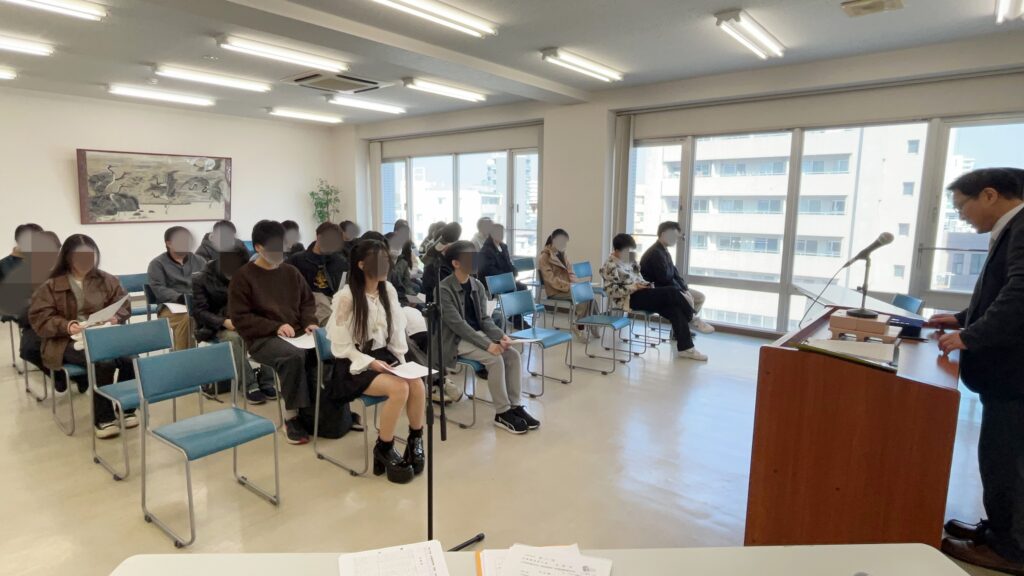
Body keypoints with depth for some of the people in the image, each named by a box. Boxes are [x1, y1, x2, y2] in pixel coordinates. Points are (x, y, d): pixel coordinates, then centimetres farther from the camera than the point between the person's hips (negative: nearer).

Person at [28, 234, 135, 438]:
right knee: (104, 362, -33)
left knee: (130, 358, -28)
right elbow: (39, 318, -4)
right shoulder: (52, 285, 0)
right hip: (68, 341, -3)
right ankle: (103, 418, -16)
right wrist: (67, 326, -21)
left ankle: (125, 410, -7)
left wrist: (115, 317, -11)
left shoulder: (106, 280, 9)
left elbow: (124, 304, 11)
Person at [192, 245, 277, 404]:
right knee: (232, 337, -38)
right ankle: (250, 385, -32)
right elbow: (199, 311, -12)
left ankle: (267, 382, -24)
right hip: (215, 327, -3)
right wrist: (224, 322, -28)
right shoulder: (202, 278, -6)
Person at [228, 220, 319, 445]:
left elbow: (308, 302, 20)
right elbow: (239, 318, -6)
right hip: (262, 339, -4)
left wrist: (310, 322, -2)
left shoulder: (291, 272, 14)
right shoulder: (243, 277, -1)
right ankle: (291, 417, -22)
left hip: (297, 335, 5)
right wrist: (276, 327, -17)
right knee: (294, 356, -37)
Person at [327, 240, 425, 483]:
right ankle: (384, 449, -7)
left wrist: (400, 360, -3)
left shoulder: (388, 290, 3)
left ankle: (415, 442, -1)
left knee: (417, 384, -21)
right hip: (355, 364, -5)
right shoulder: (346, 297, -15)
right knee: (400, 388, -28)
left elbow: (397, 330, 9)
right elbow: (342, 345, -12)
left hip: (384, 356, 6)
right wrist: (369, 363, -19)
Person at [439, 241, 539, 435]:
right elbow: (457, 324, -22)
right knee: (495, 359, -27)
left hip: (477, 334, 7)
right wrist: (487, 344, -27)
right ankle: (502, 413, -13)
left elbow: (484, 318, 7)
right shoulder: (444, 289, -15)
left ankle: (516, 406, -6)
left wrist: (500, 335, -13)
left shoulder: (477, 286, 6)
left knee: (513, 355, -14)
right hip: (456, 340, -7)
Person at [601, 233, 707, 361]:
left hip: (640, 294, 9)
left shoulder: (628, 261, 17)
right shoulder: (610, 267, -9)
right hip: (629, 299, -9)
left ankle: (685, 348, -12)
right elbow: (612, 291, -16)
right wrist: (634, 287, -18)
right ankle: (693, 318, 1)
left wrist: (646, 284, 4)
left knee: (675, 310, -13)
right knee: (671, 292, -20)